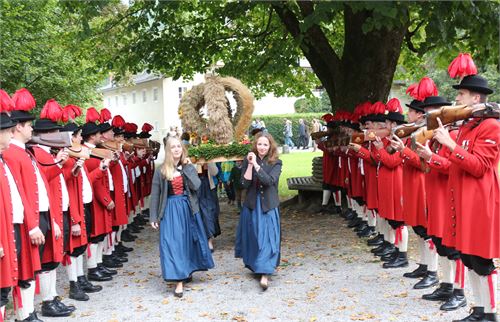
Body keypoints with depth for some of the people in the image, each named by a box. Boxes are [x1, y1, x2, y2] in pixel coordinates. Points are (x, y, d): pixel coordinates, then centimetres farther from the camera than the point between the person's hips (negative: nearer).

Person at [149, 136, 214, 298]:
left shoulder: (189, 167, 3)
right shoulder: (161, 171, -2)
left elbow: (196, 186, -13)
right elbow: (155, 195, 0)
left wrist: (186, 168, -12)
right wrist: (153, 217, -3)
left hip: (188, 208, 2)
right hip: (170, 210, -2)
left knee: (188, 241, 11)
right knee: (173, 244, -6)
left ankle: (187, 271, 32)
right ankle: (179, 281, -6)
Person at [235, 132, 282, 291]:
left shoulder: (276, 163, -4)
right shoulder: (248, 161, 2)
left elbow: (269, 181, -20)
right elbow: (245, 183, -8)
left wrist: (256, 164, -24)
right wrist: (250, 165, -17)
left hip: (268, 206, -2)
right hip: (252, 205, 2)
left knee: (267, 237, -8)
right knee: (253, 237, 11)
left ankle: (264, 274, -10)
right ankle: (255, 265, 33)